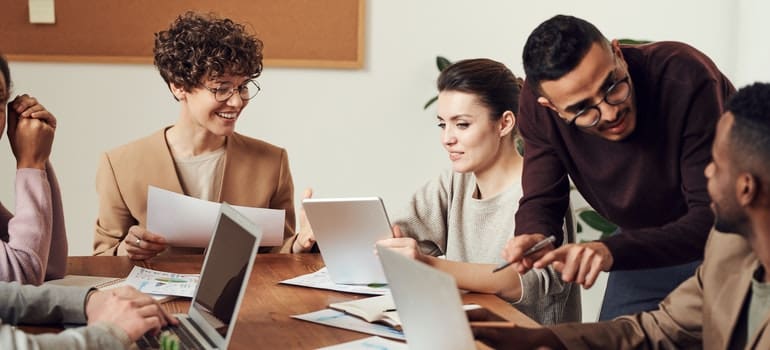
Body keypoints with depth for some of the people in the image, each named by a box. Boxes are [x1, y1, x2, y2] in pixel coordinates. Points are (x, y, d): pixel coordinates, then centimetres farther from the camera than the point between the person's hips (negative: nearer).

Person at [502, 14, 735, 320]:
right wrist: (532, 238, -36)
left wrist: (611, 251, -49)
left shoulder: (686, 78, -36)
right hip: (649, 245, 4)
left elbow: (714, 217, -36)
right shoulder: (537, 106, -22)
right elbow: (541, 200, -11)